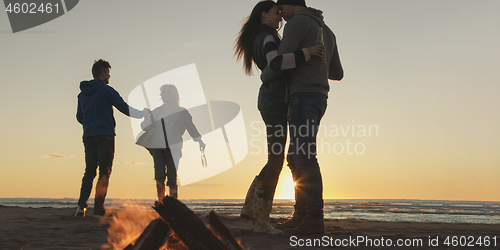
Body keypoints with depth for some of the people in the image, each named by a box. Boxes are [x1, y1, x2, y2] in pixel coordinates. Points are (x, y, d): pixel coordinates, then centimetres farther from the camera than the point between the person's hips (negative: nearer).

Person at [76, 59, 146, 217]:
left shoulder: (82, 94, 14)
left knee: (89, 171, 10)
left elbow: (79, 117, 20)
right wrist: (142, 114, 11)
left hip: (88, 137, 6)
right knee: (104, 172, -1)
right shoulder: (106, 90, -5)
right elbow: (124, 108, -3)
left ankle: (82, 205, -5)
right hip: (105, 136, -6)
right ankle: (98, 208, -5)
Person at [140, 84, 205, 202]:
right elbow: (146, 127, 14)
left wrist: (199, 140, -6)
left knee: (172, 180, -5)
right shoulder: (157, 111, 15)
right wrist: (146, 116, -5)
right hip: (158, 148, 3)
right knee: (159, 179, -3)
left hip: (173, 148, -3)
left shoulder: (181, 112, 7)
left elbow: (191, 126, 7)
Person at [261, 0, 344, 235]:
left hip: (303, 96, -10)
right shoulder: (326, 31, 24)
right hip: (318, 99, 10)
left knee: (304, 158, -13)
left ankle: (314, 219, -16)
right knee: (295, 159, 10)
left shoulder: (296, 24, -5)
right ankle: (300, 216, 9)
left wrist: (264, 75, 11)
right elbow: (337, 74, 24)